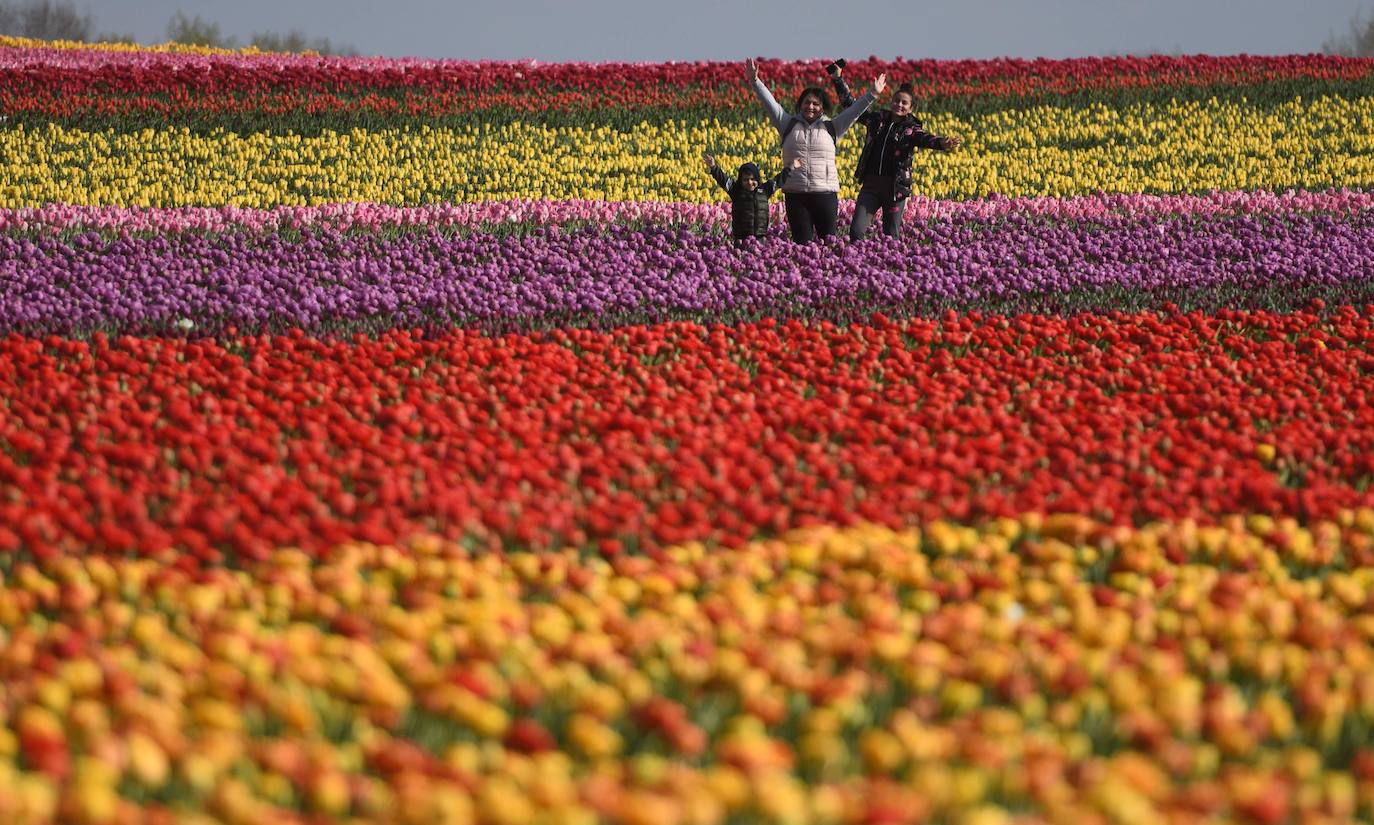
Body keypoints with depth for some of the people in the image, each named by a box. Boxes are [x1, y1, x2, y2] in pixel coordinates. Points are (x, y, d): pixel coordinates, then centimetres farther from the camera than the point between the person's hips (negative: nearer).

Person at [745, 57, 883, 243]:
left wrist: (872, 94, -4)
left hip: (825, 193, -1)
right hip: (795, 193, 1)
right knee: (801, 242, 2)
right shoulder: (789, 125, 10)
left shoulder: (831, 128, 9)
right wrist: (755, 81, -4)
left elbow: (854, 110, 6)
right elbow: (769, 102, 5)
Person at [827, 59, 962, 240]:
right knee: (856, 231, -6)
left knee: (891, 236, 3)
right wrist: (838, 80, 16)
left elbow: (925, 139, -22)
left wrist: (943, 143, -44)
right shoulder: (877, 119, 9)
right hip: (870, 184, 3)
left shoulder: (911, 129, -1)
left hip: (896, 187, -3)